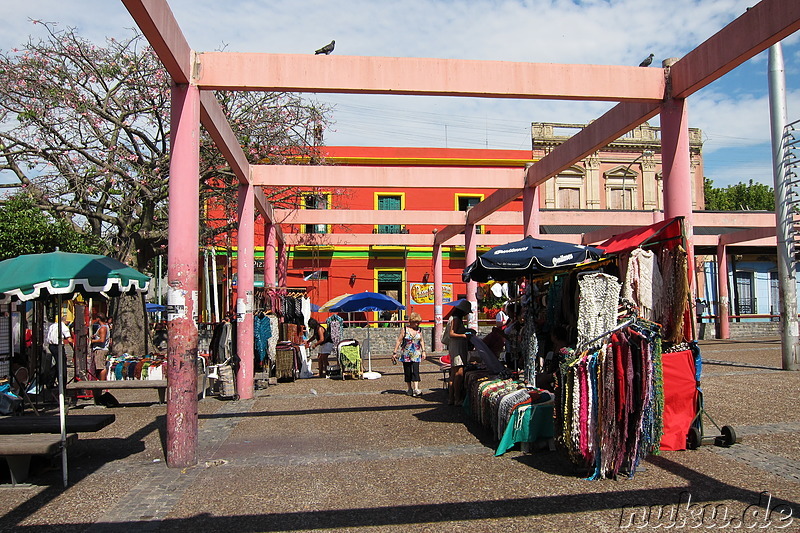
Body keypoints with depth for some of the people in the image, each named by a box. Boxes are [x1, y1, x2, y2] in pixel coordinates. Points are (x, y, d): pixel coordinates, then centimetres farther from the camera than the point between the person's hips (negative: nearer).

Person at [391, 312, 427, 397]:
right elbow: (398, 341, -1)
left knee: (415, 371, -11)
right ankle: (410, 389, 19)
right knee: (407, 371, 6)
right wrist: (394, 353, -3)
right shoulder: (404, 330, -3)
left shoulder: (419, 330, 7)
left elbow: (421, 341, 17)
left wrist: (423, 351, 8)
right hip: (406, 354, -1)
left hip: (416, 354, 1)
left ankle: (416, 389, -15)